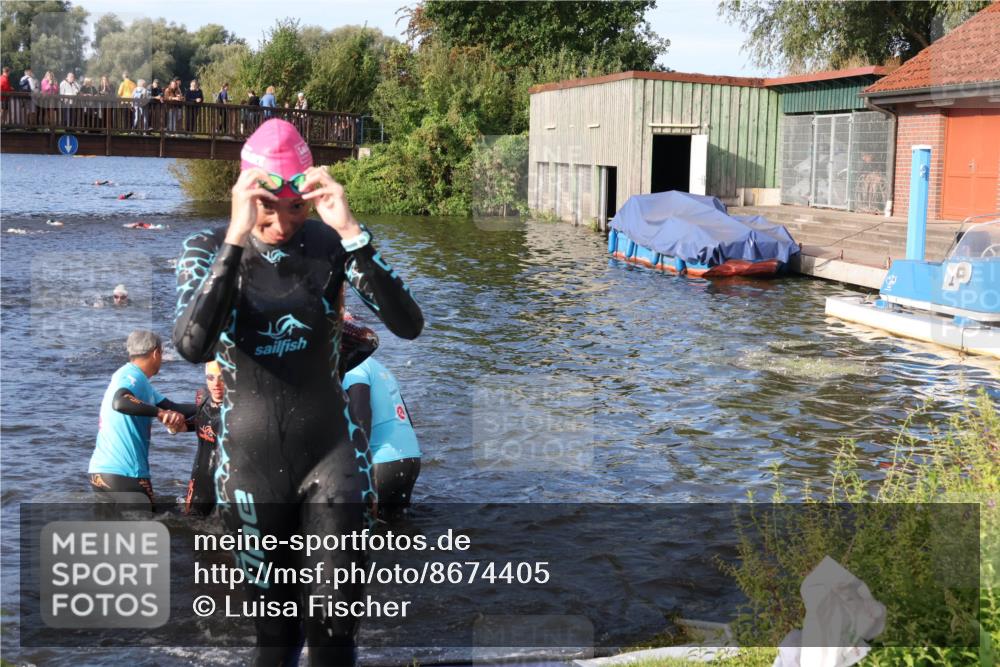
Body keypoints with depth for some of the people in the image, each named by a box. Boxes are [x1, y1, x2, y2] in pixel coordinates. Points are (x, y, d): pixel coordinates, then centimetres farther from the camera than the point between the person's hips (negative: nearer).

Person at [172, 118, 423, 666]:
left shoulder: (330, 245, -6)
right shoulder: (209, 249, -7)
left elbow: (408, 325, -19)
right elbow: (192, 347, -26)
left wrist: (351, 230, -29)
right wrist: (237, 237, -32)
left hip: (331, 454, 0)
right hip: (250, 460, 0)